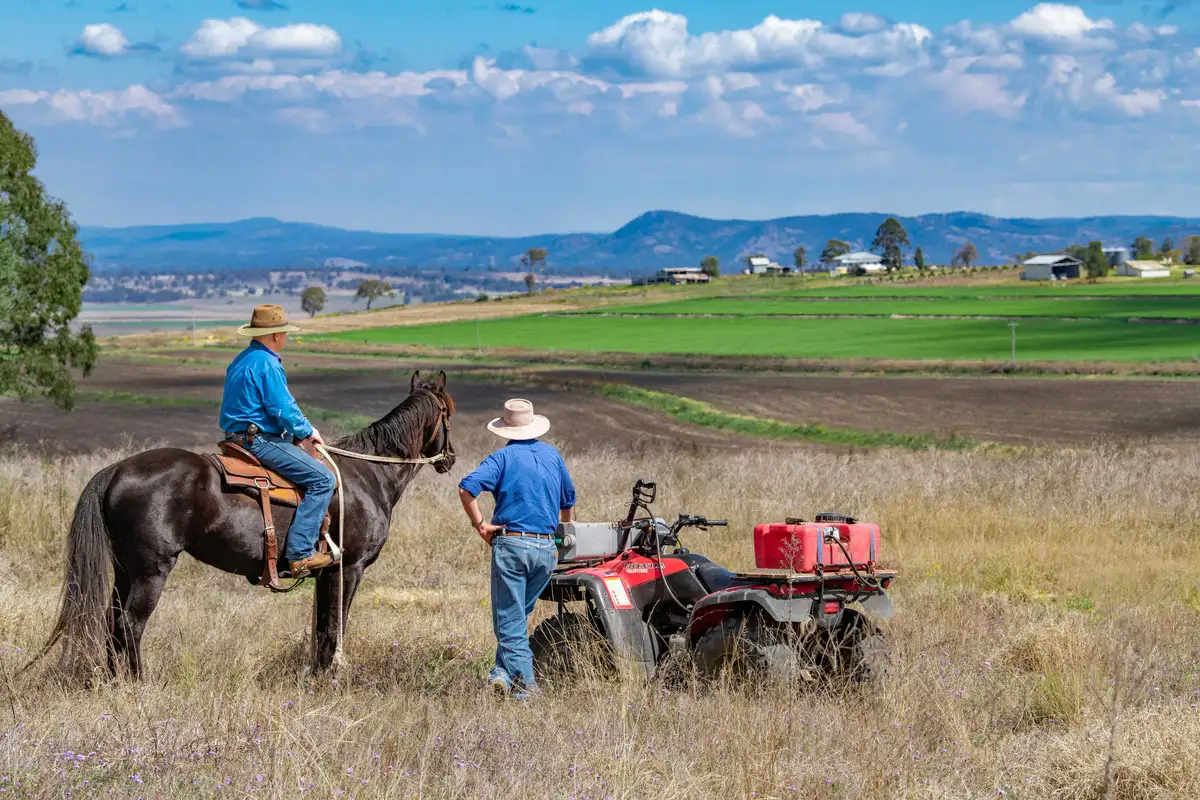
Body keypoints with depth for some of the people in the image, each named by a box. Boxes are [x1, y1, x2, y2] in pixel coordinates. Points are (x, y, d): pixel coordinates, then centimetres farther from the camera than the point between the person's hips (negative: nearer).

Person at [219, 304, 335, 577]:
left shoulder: (241, 360, 17)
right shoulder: (267, 364, -16)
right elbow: (284, 409, -18)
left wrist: (298, 432, 22)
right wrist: (307, 431, 0)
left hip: (239, 438, 11)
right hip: (259, 441, -11)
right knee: (322, 479, -12)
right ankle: (300, 553, -19)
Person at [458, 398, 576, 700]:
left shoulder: (504, 456, -1)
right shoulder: (552, 454, 11)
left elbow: (466, 488, -16)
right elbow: (569, 501, 20)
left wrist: (480, 524, -6)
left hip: (510, 544, -3)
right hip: (546, 549, 4)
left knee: (510, 619, 1)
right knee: (520, 613, 17)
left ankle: (524, 683, -7)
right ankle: (504, 671, 7)